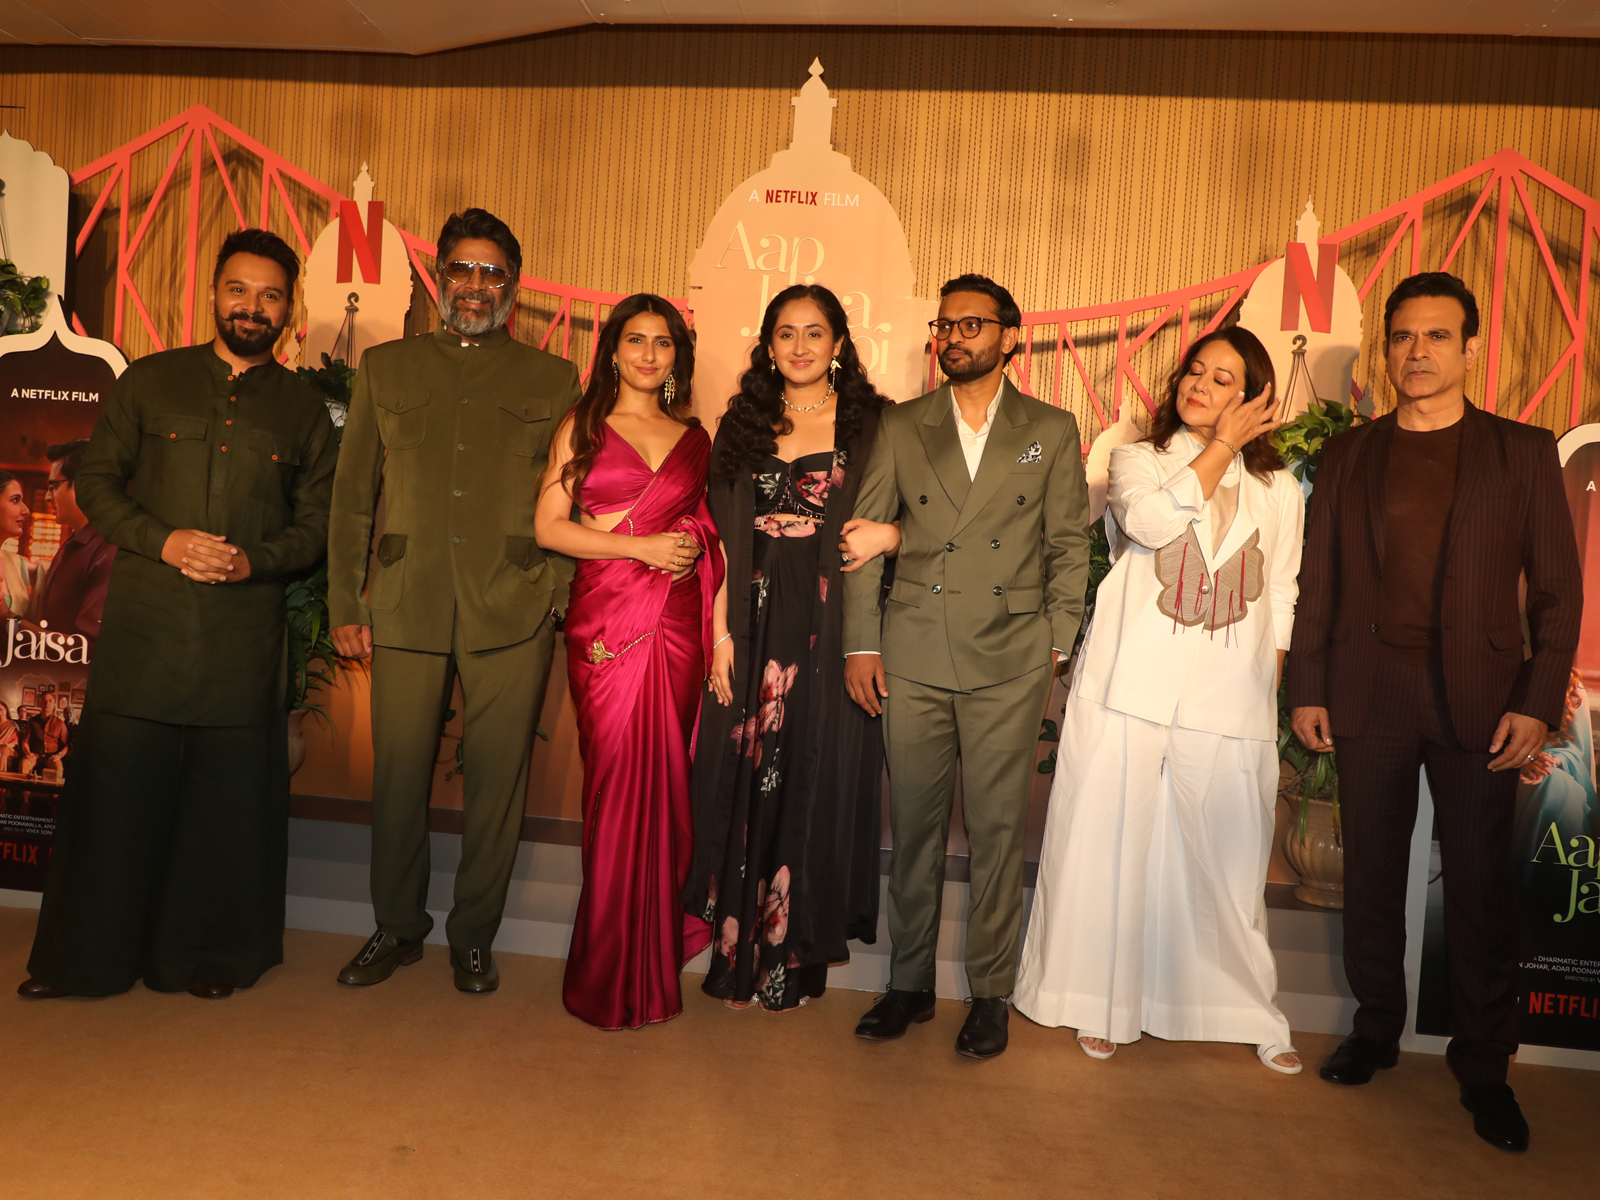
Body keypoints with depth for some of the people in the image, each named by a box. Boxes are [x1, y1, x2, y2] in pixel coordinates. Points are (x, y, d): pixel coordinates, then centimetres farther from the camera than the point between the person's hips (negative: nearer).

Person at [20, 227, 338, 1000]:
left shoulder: (304, 410, 11)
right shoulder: (148, 382, 11)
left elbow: (317, 523, 9)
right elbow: (96, 482, 9)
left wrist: (256, 559, -10)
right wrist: (162, 540, -8)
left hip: (244, 636, 0)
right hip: (144, 625, 0)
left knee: (229, 797, 3)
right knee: (112, 788, 3)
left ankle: (212, 953, 20)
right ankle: (82, 956, 20)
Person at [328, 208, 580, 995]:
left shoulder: (554, 381, 10)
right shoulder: (385, 368, 14)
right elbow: (352, 494, 12)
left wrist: (566, 600, -1)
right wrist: (344, 604, 7)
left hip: (513, 613, -1)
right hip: (406, 608, 2)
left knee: (497, 781, 4)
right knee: (399, 775, 7)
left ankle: (473, 937, 22)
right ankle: (397, 929, 28)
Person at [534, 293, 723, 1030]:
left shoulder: (693, 438, 15)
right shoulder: (583, 428, 8)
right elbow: (549, 527, 0)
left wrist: (721, 636, 8)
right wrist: (643, 547, -9)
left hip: (675, 625, 2)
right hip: (605, 624, -2)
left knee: (663, 780, 2)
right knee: (616, 779, -3)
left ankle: (654, 948, 19)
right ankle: (613, 972, 13)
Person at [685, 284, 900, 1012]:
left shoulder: (871, 426, 3)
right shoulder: (742, 425, 10)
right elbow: (724, 541, 7)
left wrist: (888, 536, -16)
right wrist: (721, 633, 0)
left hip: (831, 631, -2)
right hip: (755, 631, 2)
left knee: (816, 783, 4)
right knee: (745, 783, 7)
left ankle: (795, 958, 20)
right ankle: (741, 952, 23)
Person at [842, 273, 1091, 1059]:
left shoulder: (1051, 432, 8)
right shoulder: (900, 429, 10)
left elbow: (1070, 545, 8)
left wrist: (1056, 642, 1)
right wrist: (859, 644, 1)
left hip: (1008, 662, -1)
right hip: (913, 657, 1)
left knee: (998, 828, 3)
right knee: (913, 824, 8)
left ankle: (990, 993, 19)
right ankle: (909, 983, 23)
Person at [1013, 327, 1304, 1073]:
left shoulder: (1278, 490, 13)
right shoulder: (1136, 459, 8)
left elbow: (1281, 599, 16)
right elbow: (1154, 519, -15)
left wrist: (1268, 688, 7)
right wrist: (1221, 446, -6)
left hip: (1227, 707, 2)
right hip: (1129, 695, -1)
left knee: (1229, 864, 7)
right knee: (1112, 850, 4)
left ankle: (1247, 1012, 27)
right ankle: (1104, 1004, 22)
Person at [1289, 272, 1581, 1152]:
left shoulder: (1522, 451, 5)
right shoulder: (1347, 456, 10)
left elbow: (1557, 589, 2)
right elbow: (1318, 583, 9)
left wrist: (1538, 702, -6)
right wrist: (1306, 689, 3)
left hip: (1478, 698, -1)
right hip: (1368, 693, 2)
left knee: (1480, 888, 4)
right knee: (1371, 874, 10)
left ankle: (1483, 1067, 20)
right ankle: (1375, 1031, 26)